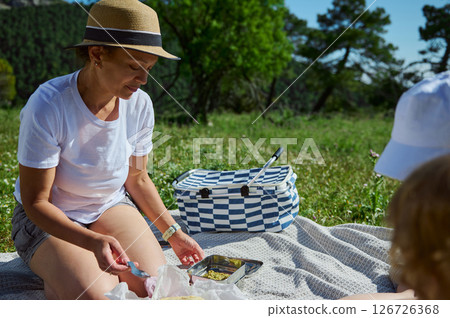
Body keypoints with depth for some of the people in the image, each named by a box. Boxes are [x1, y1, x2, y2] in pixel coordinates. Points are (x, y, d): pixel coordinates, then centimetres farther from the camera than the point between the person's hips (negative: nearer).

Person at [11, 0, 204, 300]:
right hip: (47, 219, -3)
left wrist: (173, 231, -3)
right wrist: (93, 241, -36)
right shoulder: (47, 107, -27)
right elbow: (35, 202, -21)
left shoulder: (139, 104, -12)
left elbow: (137, 179, 3)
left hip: (110, 207, 4)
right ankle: (56, 279, 8)